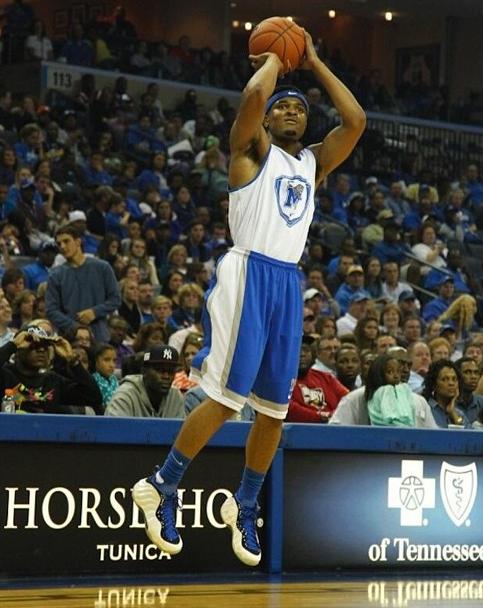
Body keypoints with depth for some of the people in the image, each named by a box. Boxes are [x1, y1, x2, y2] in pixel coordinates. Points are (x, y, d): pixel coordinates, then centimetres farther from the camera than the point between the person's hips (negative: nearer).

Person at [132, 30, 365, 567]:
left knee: (274, 407, 8)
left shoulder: (313, 162, 19)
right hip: (249, 275, -6)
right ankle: (162, 487, 2)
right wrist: (274, 58, 3)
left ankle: (245, 507, 23)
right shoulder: (252, 151, 3)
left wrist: (313, 64, 13)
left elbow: (355, 121, 8)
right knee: (225, 398, -11)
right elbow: (253, 94, -16)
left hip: (288, 283, 6)